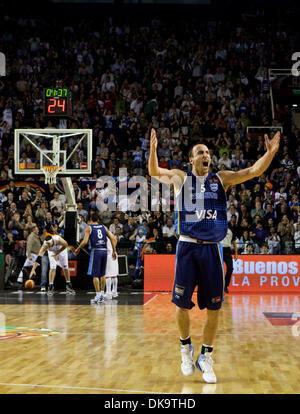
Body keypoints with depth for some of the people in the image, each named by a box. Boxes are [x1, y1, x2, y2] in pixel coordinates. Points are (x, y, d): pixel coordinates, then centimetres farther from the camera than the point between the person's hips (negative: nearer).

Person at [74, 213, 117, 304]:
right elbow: (113, 239, 8)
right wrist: (114, 251, 16)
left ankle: (98, 295, -6)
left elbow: (85, 242, -10)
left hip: (96, 251, -4)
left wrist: (77, 249, 5)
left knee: (95, 275, -1)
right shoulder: (104, 227, 14)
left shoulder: (89, 228, 1)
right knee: (102, 274, 16)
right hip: (104, 251, 4)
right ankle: (102, 294, 19)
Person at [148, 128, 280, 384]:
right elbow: (154, 172, -4)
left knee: (214, 307, 3)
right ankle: (186, 346, 27)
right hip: (187, 247, -1)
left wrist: (270, 153, -16)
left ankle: (206, 358, 19)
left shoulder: (221, 179, 8)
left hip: (212, 249, 2)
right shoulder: (180, 178, 6)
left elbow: (254, 171, 1)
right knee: (182, 305, 1)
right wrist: (153, 150, -23)